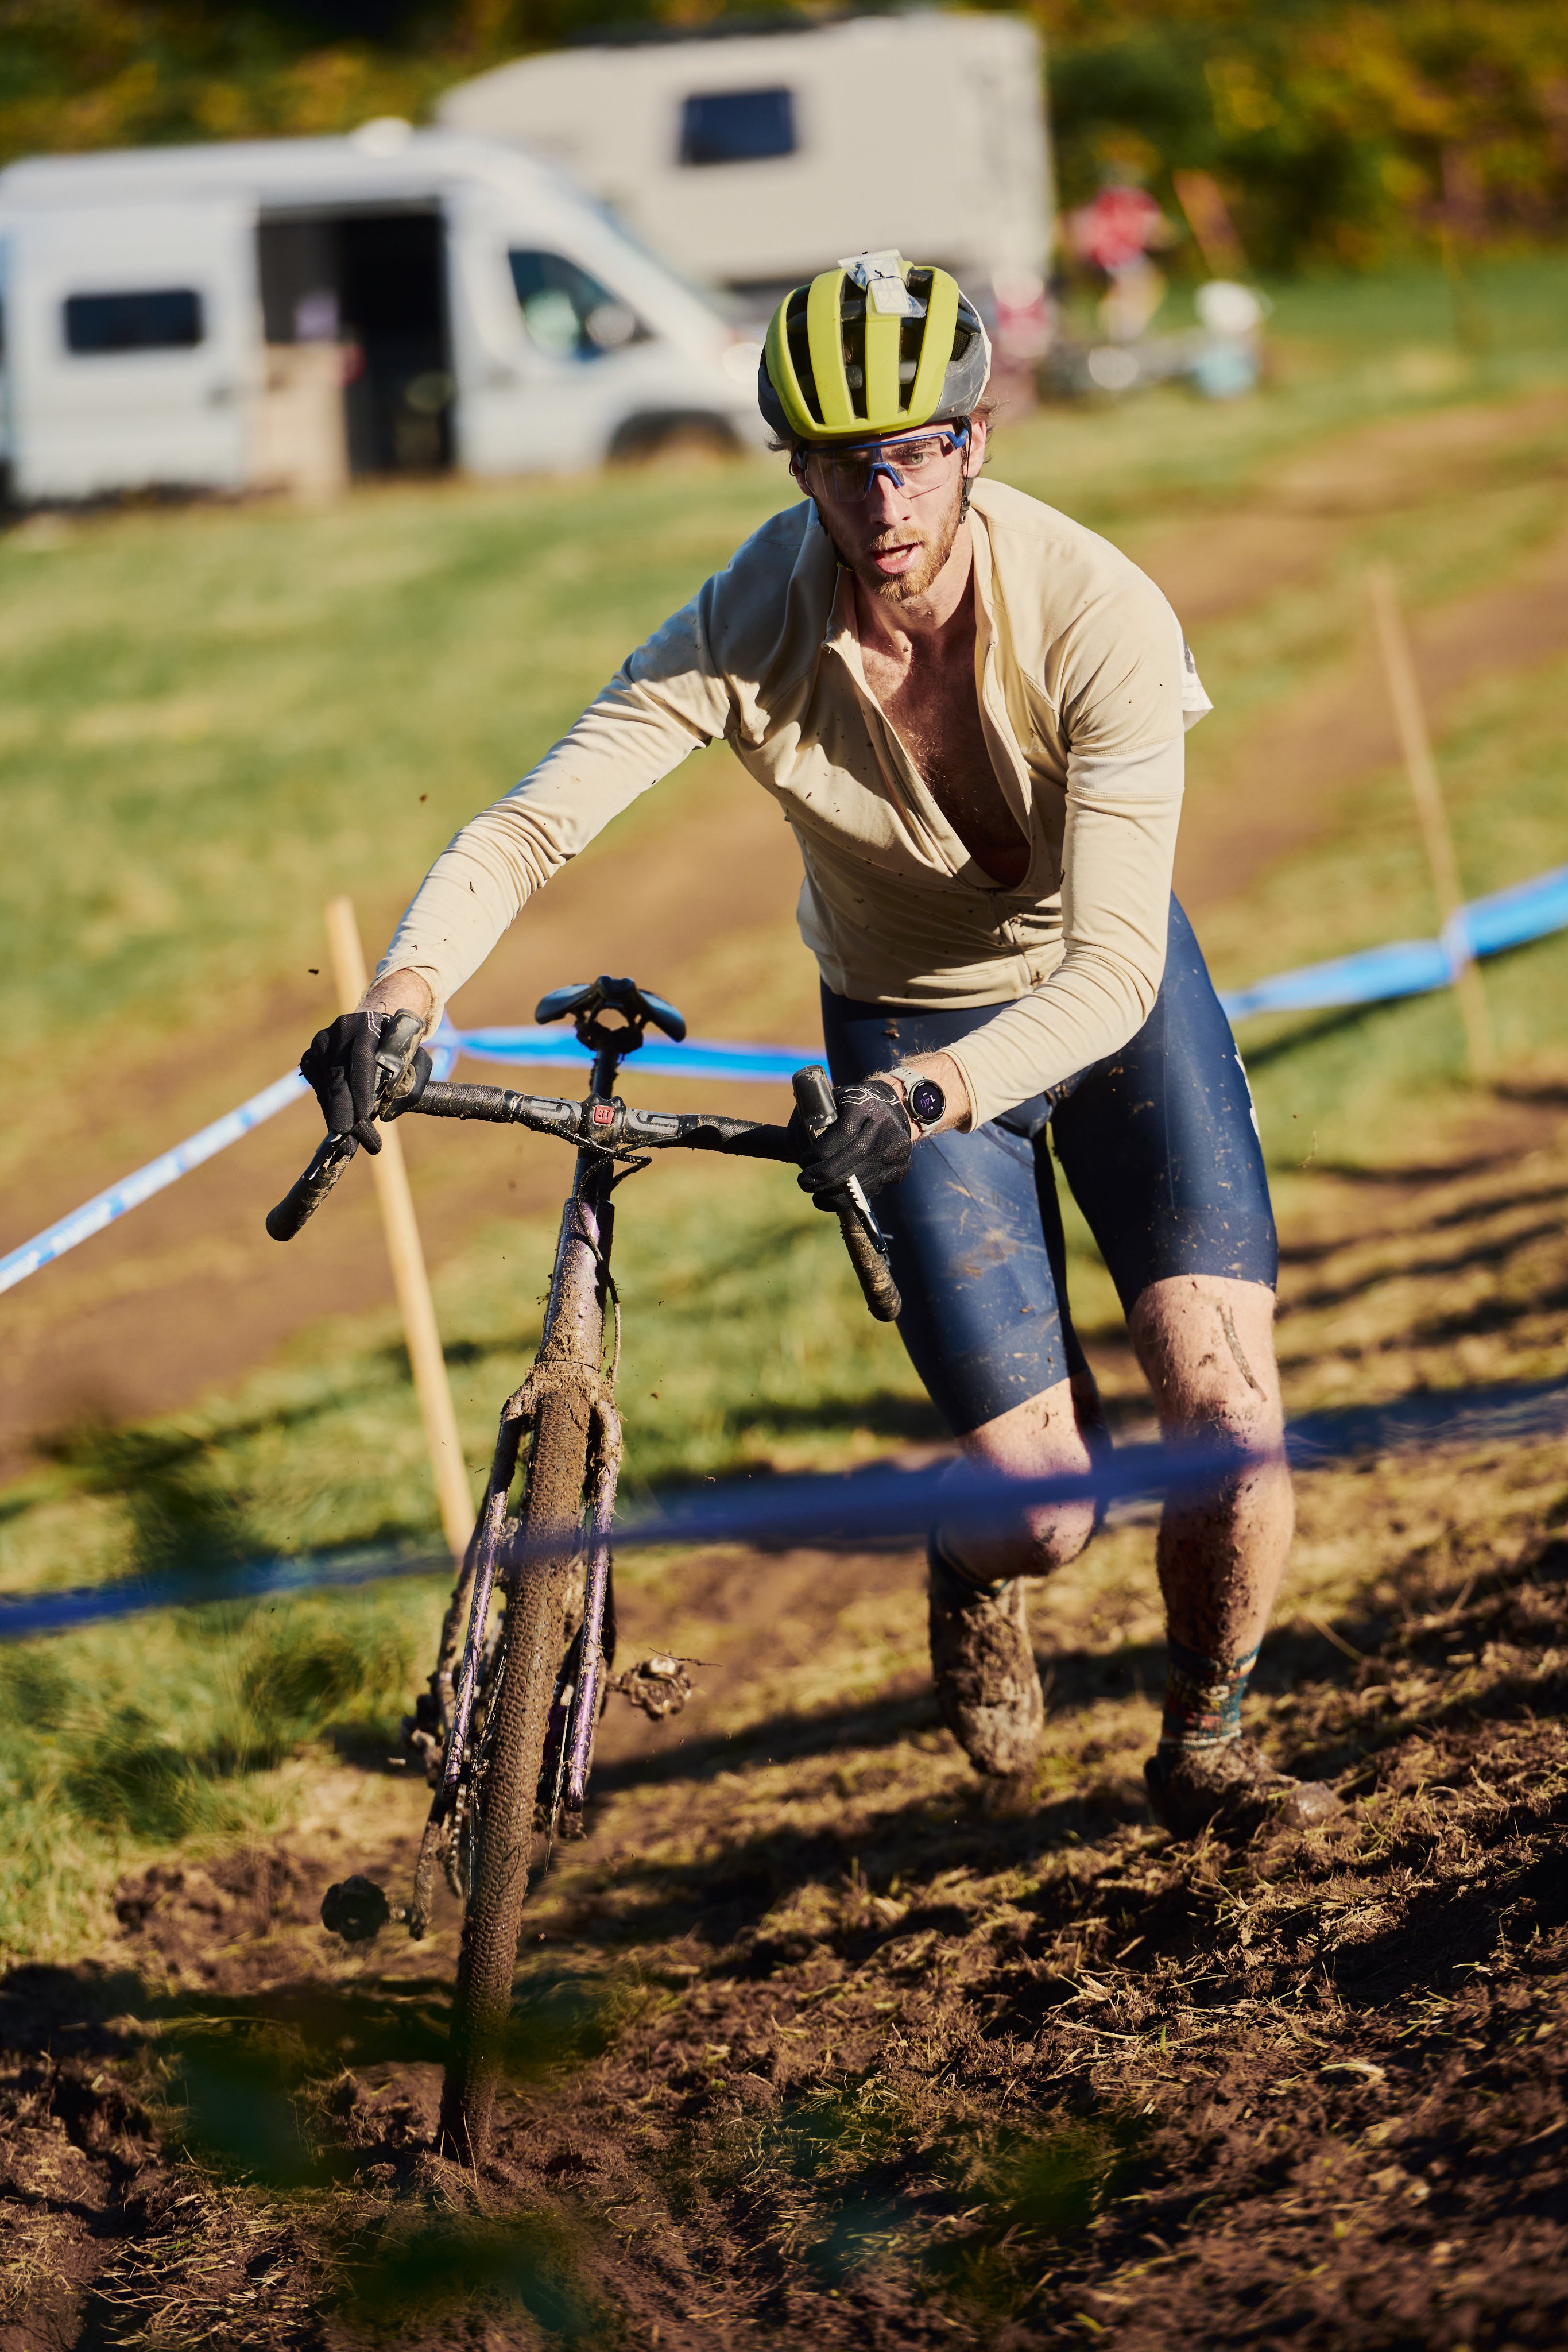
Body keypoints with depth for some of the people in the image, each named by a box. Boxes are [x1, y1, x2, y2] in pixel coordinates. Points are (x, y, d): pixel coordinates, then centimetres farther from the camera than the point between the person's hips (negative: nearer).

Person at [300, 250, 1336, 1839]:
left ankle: (1203, 1747, 15)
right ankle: (978, 1570, 33)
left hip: (1108, 996, 0)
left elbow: (1113, 967, -35)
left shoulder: (1098, 617, -30)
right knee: (1040, 1509, -8)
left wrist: (937, 1093, -53)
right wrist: (401, 990, -48)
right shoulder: (750, 630, -26)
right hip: (905, 1030, 0)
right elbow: (530, 826, -28)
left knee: (1226, 1409, -15)